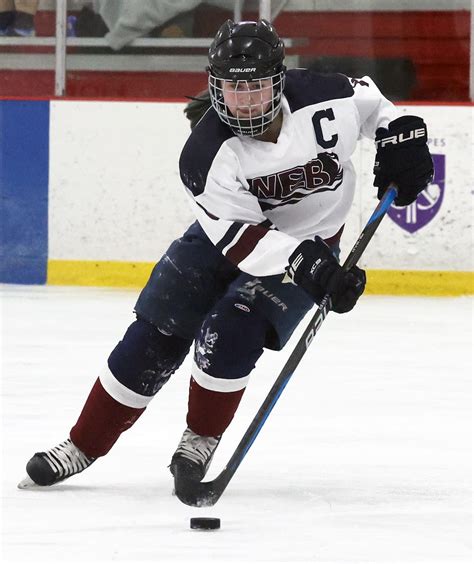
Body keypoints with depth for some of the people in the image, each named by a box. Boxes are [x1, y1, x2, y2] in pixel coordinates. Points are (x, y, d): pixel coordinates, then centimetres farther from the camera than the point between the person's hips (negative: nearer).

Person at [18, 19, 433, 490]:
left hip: (311, 241, -1)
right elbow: (244, 238, -31)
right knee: (156, 336, -3)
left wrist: (401, 137, -11)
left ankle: (202, 439, 1)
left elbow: (368, 101, 2)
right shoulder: (206, 153, -28)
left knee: (230, 332, -22)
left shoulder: (324, 99, -24)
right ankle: (83, 446, 11)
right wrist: (310, 268, -41)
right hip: (227, 232, 1)